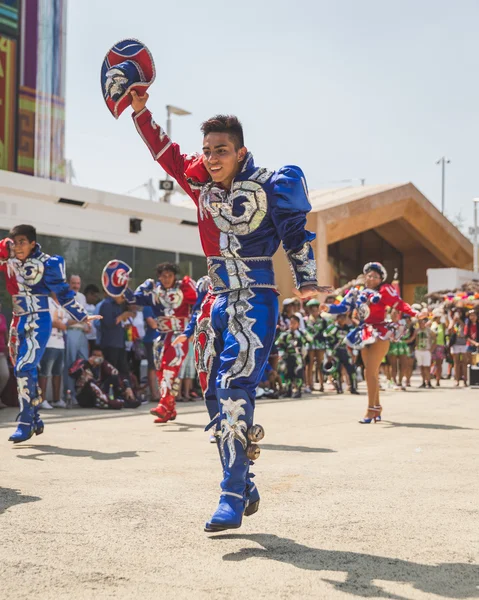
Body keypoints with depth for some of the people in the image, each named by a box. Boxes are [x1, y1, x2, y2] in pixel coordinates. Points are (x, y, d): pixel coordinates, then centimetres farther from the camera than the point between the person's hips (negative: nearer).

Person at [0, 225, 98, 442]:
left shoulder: (46, 263, -10)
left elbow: (63, 293, -3)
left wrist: (81, 317, -2)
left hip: (38, 322, -6)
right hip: (18, 322, 6)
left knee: (24, 369, -16)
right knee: (22, 372, 10)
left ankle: (26, 424, -11)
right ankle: (35, 418, 23)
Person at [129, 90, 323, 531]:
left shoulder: (266, 186, -8)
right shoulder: (200, 182, 8)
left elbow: (296, 234, -6)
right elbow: (166, 152, 20)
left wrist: (306, 282, -14)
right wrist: (140, 111, 15)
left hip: (255, 301, -7)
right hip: (218, 301, 7)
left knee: (235, 390, -16)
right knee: (215, 396, 7)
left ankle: (233, 500, -13)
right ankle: (244, 484, 19)